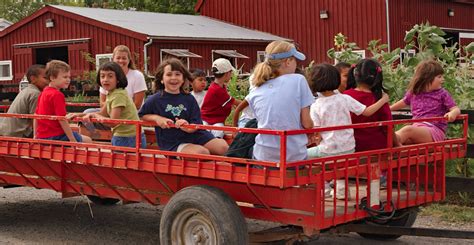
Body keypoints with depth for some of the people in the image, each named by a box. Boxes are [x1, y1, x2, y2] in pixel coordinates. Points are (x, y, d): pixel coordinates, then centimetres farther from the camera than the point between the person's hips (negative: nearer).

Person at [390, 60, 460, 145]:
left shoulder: (442, 94, 6)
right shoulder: (413, 93, 16)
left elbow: (456, 109, 0)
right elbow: (404, 102, 36)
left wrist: (453, 113, -24)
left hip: (434, 130, -5)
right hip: (417, 127, 5)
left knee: (408, 130, -36)